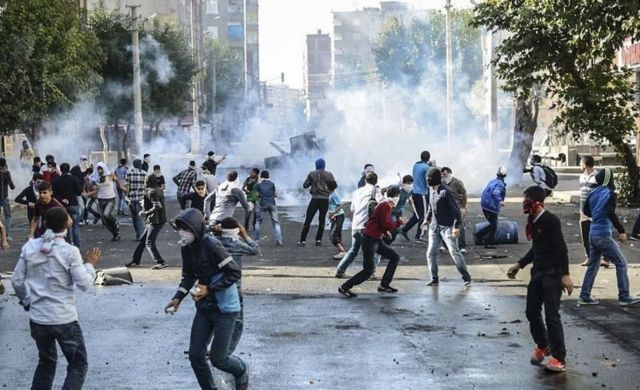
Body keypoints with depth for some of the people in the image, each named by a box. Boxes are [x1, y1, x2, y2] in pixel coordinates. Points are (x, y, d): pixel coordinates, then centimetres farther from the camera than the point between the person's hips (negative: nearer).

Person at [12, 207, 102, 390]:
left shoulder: (30, 247, -1)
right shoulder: (69, 251, -14)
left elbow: (17, 281, 3)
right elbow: (84, 284, -13)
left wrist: (27, 301, 19)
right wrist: (90, 264, 4)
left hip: (37, 318, 5)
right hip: (64, 319, -5)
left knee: (46, 362, 24)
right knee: (78, 364, 9)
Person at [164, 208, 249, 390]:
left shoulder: (211, 245, -23)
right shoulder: (186, 247, -1)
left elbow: (235, 272, -20)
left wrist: (209, 289, -23)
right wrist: (178, 298, -2)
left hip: (224, 308, -7)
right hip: (204, 307, 7)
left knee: (217, 359, -3)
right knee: (195, 355, 4)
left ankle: (242, 370, 28)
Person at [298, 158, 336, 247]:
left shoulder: (312, 174, -1)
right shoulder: (329, 175, 1)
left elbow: (305, 185, 5)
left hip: (315, 199, -1)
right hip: (325, 199, 1)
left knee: (308, 220, 2)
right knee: (322, 220, 12)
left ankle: (302, 240, -2)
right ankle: (318, 240, 8)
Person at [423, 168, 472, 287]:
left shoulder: (445, 192, -18)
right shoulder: (431, 190, 6)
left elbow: (455, 209, -18)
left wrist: (456, 226, -23)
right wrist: (427, 219, 24)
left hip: (447, 227, -8)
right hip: (434, 227, 8)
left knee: (454, 252, -10)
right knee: (431, 253, 4)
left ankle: (466, 277, -1)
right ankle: (434, 279, 13)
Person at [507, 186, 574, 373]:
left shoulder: (551, 220, -16)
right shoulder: (533, 222, 10)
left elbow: (561, 248, -19)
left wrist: (565, 274, -24)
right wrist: (519, 265, 25)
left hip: (552, 274, -9)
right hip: (537, 273, 9)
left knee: (551, 316, -9)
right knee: (532, 312, 14)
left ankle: (559, 359, -2)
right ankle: (542, 346, 35)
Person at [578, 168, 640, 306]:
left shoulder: (593, 193, 9)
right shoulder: (610, 194, -12)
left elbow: (586, 211, 18)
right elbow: (611, 213, -24)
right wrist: (621, 230, -21)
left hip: (592, 234, 8)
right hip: (603, 235, -7)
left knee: (593, 265, 14)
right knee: (621, 264, 1)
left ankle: (584, 296, 13)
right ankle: (624, 297, 0)